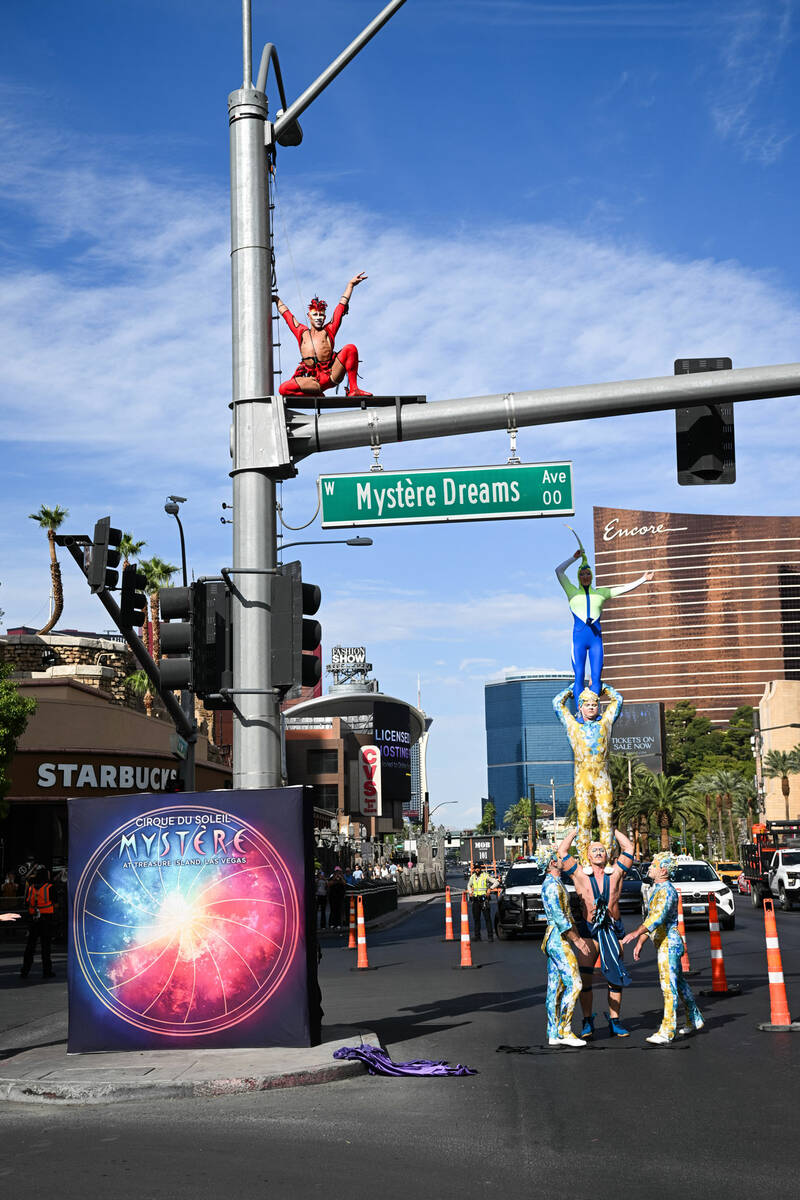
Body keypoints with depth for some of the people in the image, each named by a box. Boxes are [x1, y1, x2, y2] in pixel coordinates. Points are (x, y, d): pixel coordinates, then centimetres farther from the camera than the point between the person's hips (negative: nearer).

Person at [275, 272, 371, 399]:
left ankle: (353, 390, -23)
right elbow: (286, 314, 33)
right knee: (283, 389, -24)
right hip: (312, 379, 1)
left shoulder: (328, 330, 18)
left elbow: (342, 306, 19)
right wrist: (277, 299, 43)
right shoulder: (302, 332, 22)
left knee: (350, 349, -23)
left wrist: (351, 284, 19)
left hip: (332, 374, -1)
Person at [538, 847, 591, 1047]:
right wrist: (576, 940, -15)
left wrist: (578, 937, 20)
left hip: (555, 940, 10)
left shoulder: (556, 884, 18)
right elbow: (559, 917, -19)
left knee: (555, 987, 8)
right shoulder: (551, 885, -14)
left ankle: (554, 1034, 9)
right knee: (574, 983, -10)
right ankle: (564, 1031, -8)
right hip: (558, 939, -10)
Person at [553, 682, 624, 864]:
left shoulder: (605, 722, 19)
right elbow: (558, 702, 22)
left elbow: (617, 699, 30)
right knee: (584, 819, -6)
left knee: (606, 818, -4)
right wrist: (575, 687, 30)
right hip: (582, 779, -1)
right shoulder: (573, 725, 16)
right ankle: (585, 861, -5)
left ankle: (607, 860, -2)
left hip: (603, 778, 1)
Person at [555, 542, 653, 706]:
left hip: (596, 637, 2)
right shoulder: (572, 592, 13)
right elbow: (559, 571, 7)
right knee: (579, 677, -8)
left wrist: (643, 579, 18)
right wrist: (574, 557, 10)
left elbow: (625, 588, 21)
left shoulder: (600, 593, 19)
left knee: (596, 677, -5)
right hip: (579, 637, -2)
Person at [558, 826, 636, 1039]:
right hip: (589, 931, -1)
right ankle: (587, 1022, 5)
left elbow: (628, 847, 8)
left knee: (615, 977, 5)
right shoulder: (580, 875, 4)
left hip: (613, 931, 2)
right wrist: (576, 830, 13)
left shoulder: (615, 874, 7)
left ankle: (614, 1021, 14)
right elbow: (562, 851, 2)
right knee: (584, 977, -4)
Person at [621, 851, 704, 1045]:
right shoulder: (657, 889, 15)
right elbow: (650, 918, 21)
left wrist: (637, 932, -42)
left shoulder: (667, 891, -18)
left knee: (668, 986, -10)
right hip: (664, 943, 10)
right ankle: (695, 1019, 33)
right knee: (679, 982, 20)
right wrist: (640, 942, 18)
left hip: (669, 943, -10)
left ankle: (666, 1032, -11)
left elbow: (659, 917, -32)